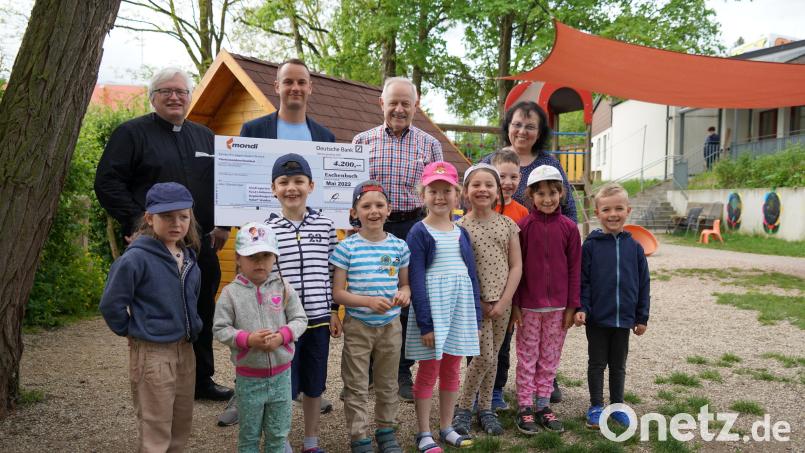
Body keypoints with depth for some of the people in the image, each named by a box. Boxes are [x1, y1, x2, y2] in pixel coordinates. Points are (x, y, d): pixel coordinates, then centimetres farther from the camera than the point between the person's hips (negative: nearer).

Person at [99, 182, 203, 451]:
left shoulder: (188, 257, 4)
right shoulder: (136, 258, -18)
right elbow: (111, 305, -16)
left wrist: (191, 328, 11)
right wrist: (132, 331, -5)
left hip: (185, 349, 7)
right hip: (152, 353, -7)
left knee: (181, 426, 19)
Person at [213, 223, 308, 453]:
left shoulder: (284, 288, -4)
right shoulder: (231, 292, -9)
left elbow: (300, 319, -1)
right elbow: (219, 329, -7)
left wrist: (282, 336, -18)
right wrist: (247, 339, -21)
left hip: (280, 374, 2)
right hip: (248, 377, -1)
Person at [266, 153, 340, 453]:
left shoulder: (325, 226, 2)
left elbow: (331, 273, 7)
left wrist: (334, 312, 6)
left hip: (318, 318, 2)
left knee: (314, 385, 15)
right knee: (283, 387, 6)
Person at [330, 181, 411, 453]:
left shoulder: (399, 246, 0)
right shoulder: (347, 248, -10)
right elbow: (337, 293, -10)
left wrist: (404, 293, -12)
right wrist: (370, 301, -24)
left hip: (391, 326, 3)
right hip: (358, 326, -3)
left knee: (387, 383, 17)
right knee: (357, 387, 6)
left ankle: (386, 431, 35)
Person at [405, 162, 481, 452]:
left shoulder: (461, 233, 9)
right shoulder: (418, 233, -7)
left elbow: (471, 276, 11)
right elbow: (416, 281, -11)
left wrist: (476, 317, 8)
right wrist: (425, 323, -15)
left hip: (461, 304, 5)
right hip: (432, 305, -5)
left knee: (451, 370, 13)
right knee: (429, 372, 4)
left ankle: (446, 428, 28)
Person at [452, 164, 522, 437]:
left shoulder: (508, 225, 2)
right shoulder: (460, 227, -7)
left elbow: (516, 266, 1)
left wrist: (503, 302, -7)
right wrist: (478, 302, -10)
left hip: (502, 302, 3)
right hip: (475, 302, -3)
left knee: (493, 357, 11)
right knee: (485, 356, -6)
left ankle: (485, 408, 27)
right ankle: (463, 408, 13)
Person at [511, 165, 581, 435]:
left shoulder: (569, 227, -1)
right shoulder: (523, 226, -5)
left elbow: (574, 268, 2)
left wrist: (572, 306, 0)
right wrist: (515, 304, -5)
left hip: (558, 306, 2)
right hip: (529, 306, -2)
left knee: (550, 359, 12)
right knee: (527, 358, 8)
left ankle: (543, 405, 25)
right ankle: (524, 408, 18)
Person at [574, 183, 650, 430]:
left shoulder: (634, 247, 0)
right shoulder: (591, 245, -6)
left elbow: (643, 284, 4)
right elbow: (582, 281, -6)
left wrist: (642, 317, 4)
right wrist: (580, 309, -14)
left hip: (624, 318, 2)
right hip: (596, 317, -2)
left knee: (618, 364, 16)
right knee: (597, 363, 11)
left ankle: (617, 405, 30)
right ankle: (596, 407, 24)